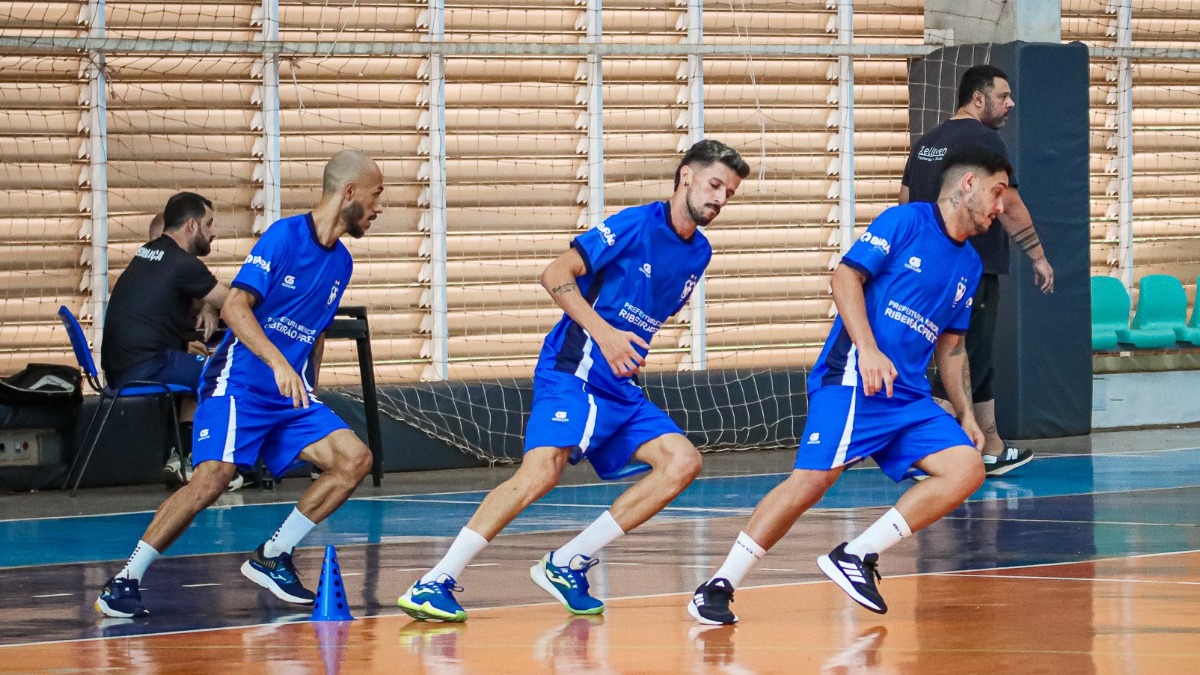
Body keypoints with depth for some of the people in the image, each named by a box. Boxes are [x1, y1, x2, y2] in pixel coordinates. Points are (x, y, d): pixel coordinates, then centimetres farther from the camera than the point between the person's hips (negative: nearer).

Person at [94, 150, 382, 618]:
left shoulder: (341, 262, 13)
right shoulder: (284, 236, -10)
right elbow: (235, 307, -18)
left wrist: (308, 398, 22)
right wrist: (278, 363, -30)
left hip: (291, 394, 7)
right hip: (240, 382, -7)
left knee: (354, 459, -10)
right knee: (211, 480, -23)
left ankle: (271, 558, 2)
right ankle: (124, 582, -11)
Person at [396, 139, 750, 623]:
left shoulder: (699, 252, 13)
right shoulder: (637, 225, -9)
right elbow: (556, 275, -12)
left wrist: (633, 354, 16)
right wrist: (604, 333, -20)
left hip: (623, 385, 8)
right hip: (573, 371, -8)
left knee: (682, 461, -7)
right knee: (541, 471, -26)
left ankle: (567, 565, -4)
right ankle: (435, 583, -23)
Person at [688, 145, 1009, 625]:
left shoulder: (969, 265, 20)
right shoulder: (906, 221, -2)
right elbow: (846, 276, -9)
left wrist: (965, 415, 20)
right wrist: (869, 349, -20)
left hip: (909, 395, 8)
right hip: (855, 376, -8)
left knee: (967, 469, -10)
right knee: (814, 478, -20)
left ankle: (856, 556, -7)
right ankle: (718, 586, -10)